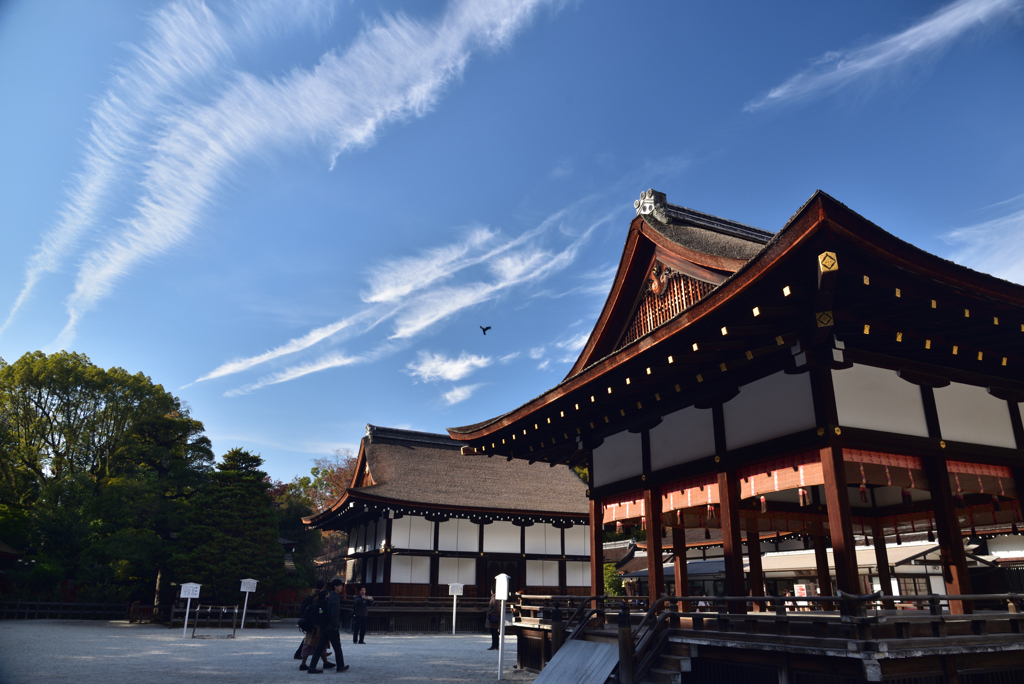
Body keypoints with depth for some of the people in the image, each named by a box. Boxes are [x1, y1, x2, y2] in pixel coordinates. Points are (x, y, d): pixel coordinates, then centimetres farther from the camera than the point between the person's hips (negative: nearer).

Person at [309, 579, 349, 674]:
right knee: (337, 647, 7)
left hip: (324, 627, 8)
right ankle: (340, 667, 20)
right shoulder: (335, 598, -16)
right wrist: (336, 625, -15)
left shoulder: (329, 597, 12)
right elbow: (334, 613, -23)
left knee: (320, 647, 7)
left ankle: (312, 667, 3)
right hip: (332, 628, -8)